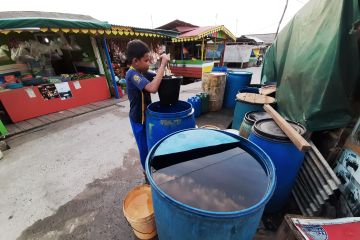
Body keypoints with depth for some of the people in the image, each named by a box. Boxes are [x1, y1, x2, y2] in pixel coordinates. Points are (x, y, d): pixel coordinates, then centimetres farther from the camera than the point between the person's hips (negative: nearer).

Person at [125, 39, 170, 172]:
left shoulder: (142, 72, 3)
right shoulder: (132, 74, -25)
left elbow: (157, 77, 14)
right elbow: (153, 88, -41)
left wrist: (163, 64, -6)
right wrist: (163, 65, -34)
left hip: (145, 115, 9)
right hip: (138, 118, -9)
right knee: (144, 146, 10)